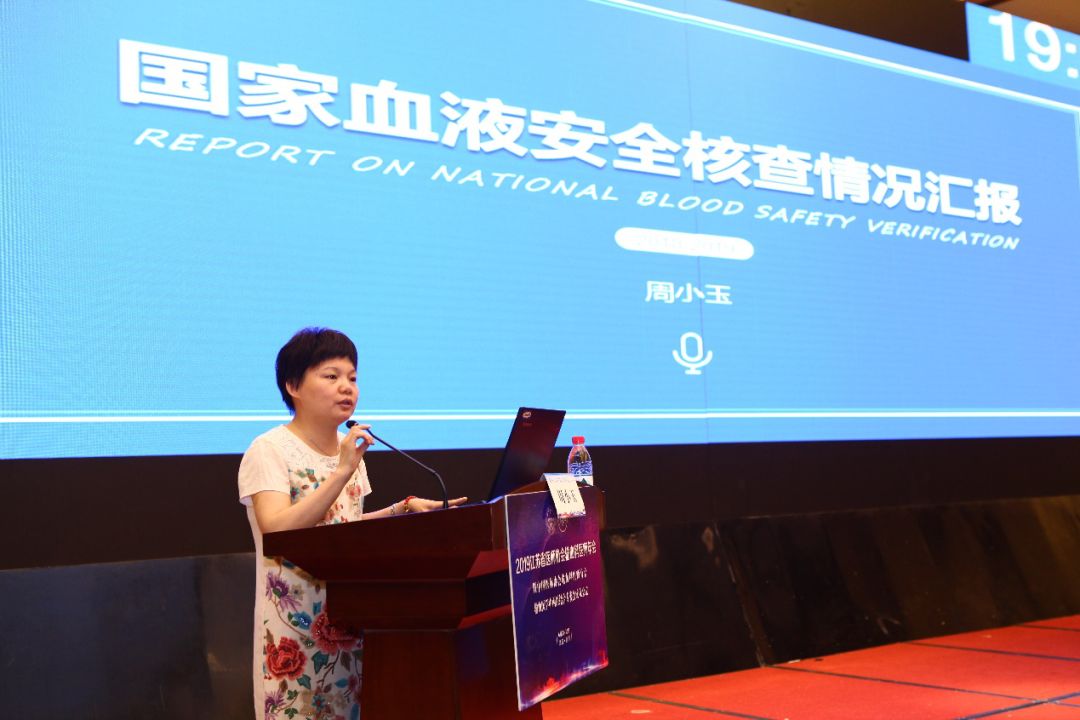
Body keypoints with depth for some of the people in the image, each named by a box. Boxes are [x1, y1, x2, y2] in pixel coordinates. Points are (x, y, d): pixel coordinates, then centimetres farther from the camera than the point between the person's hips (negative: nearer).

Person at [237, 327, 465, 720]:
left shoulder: (350, 448, 10)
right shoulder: (269, 450, -11)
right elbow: (277, 532, -25)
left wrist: (402, 509, 5)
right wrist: (342, 472, -28)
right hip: (296, 629, -7)